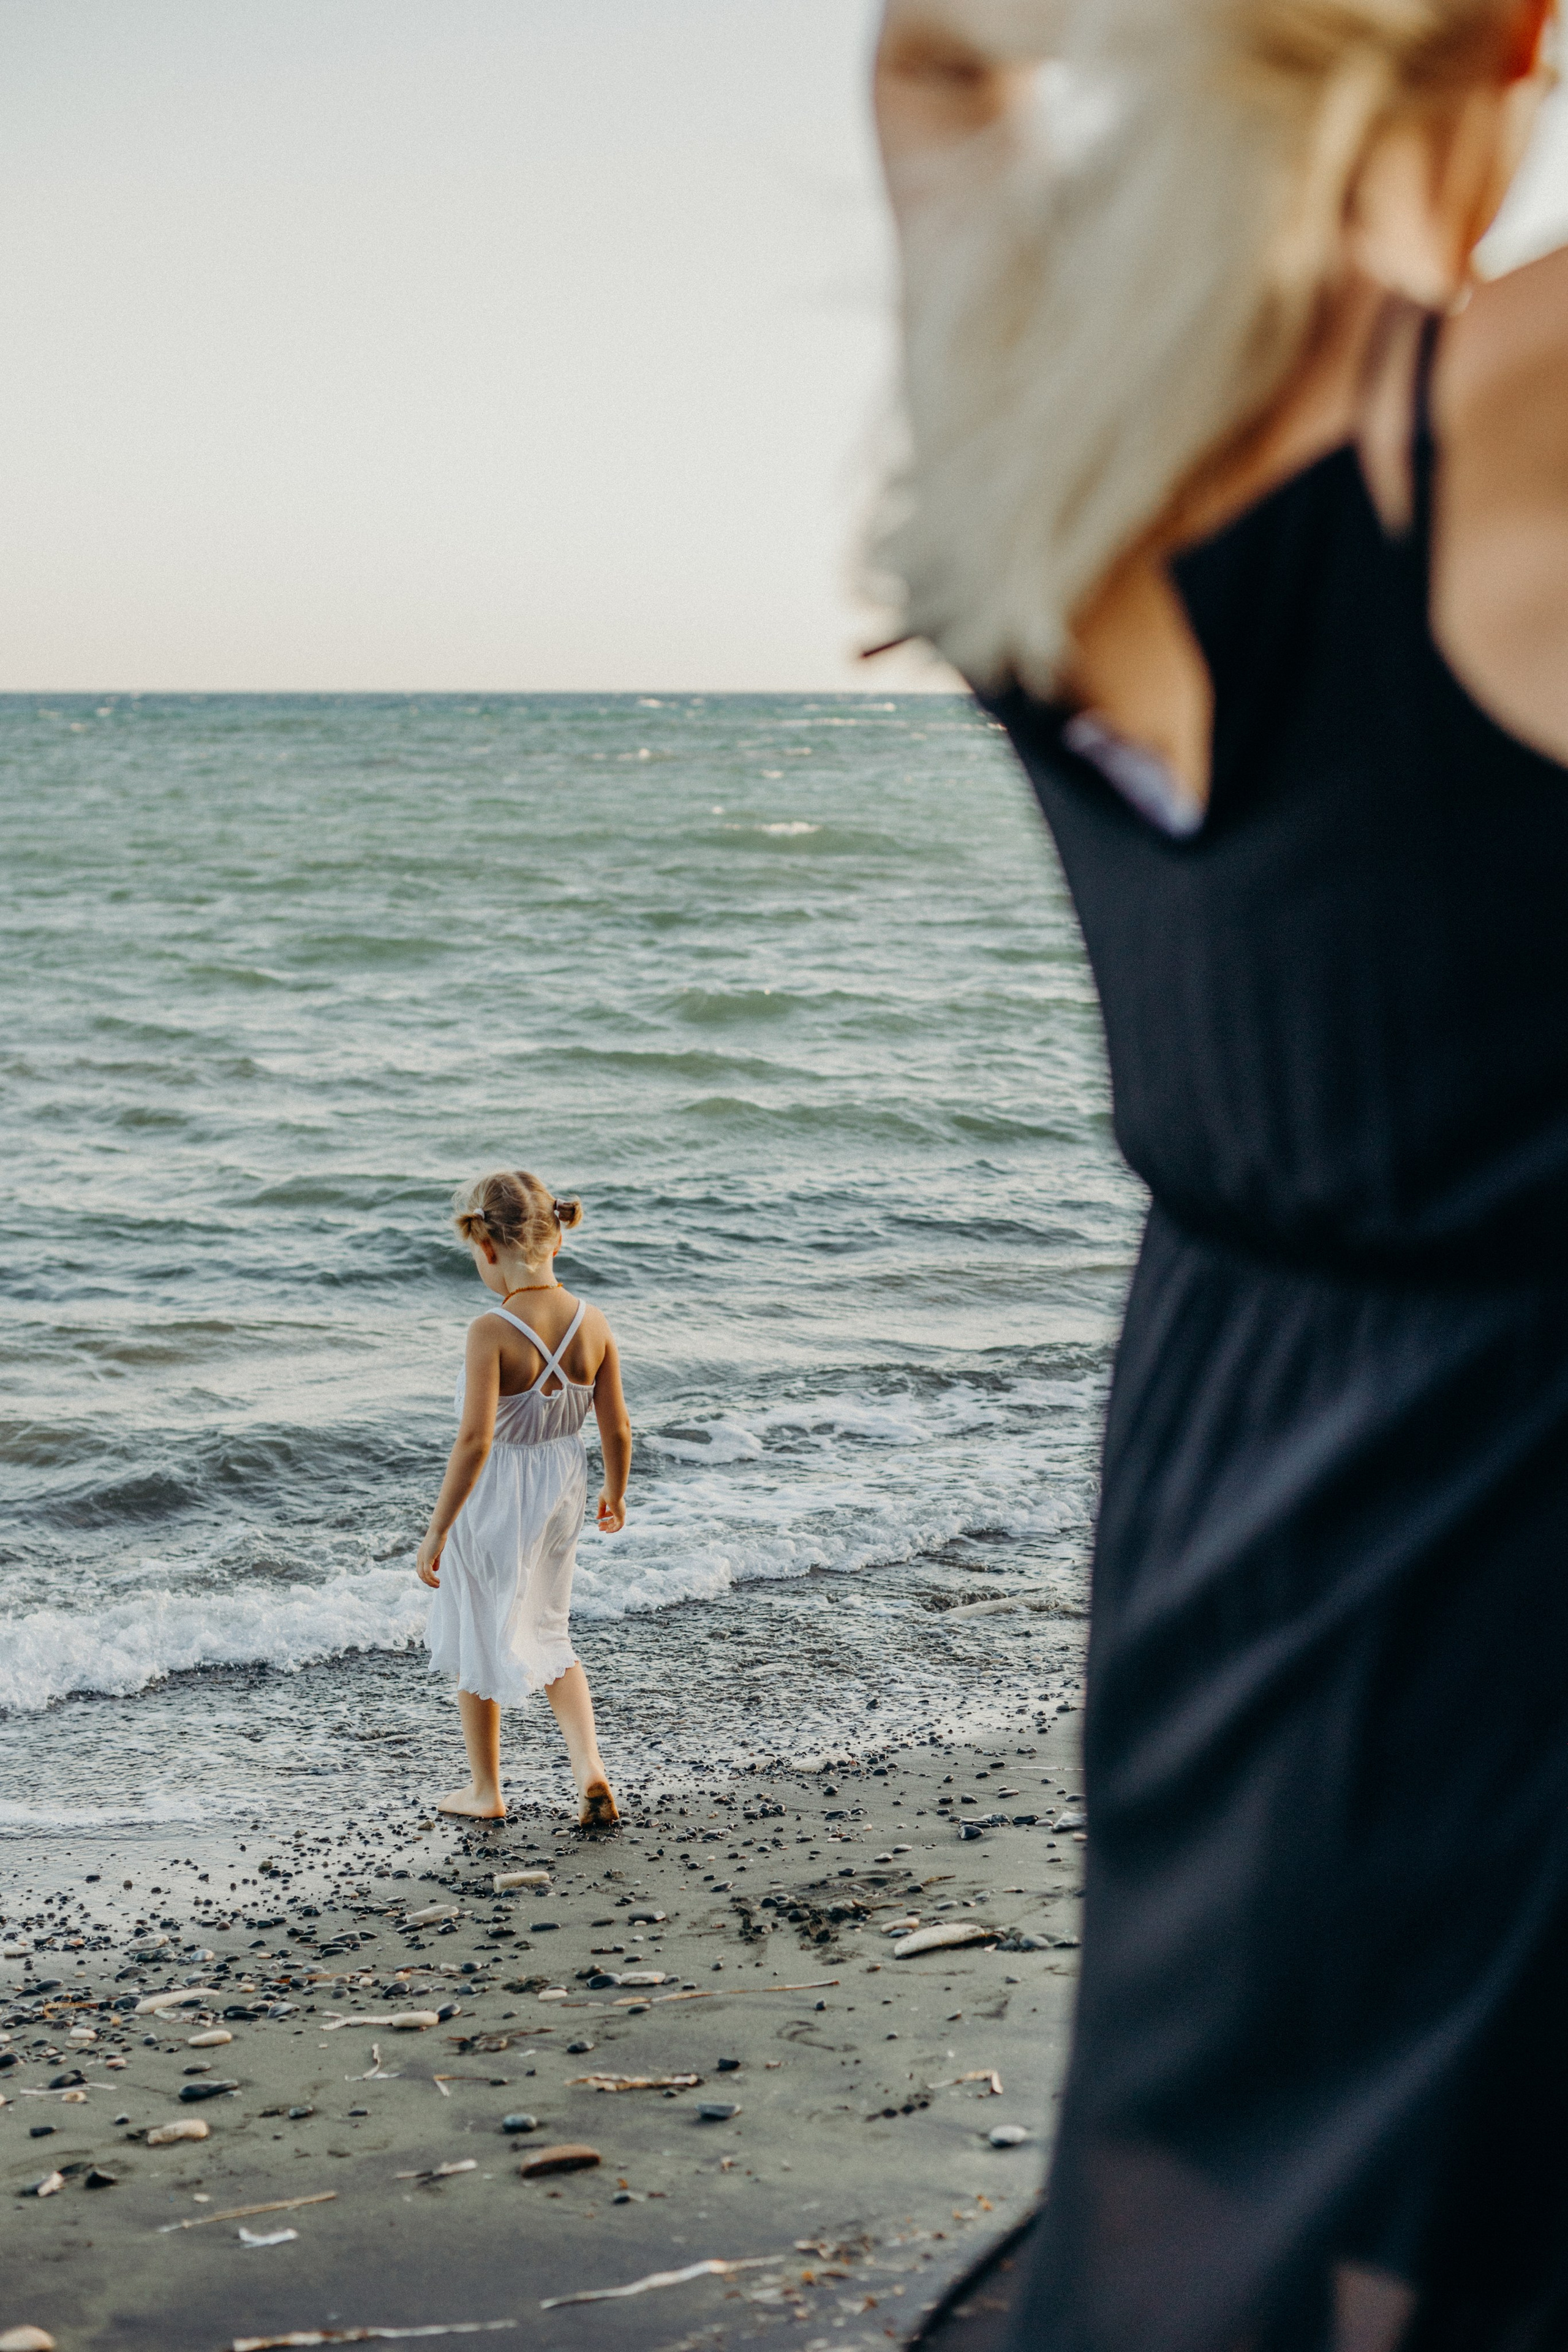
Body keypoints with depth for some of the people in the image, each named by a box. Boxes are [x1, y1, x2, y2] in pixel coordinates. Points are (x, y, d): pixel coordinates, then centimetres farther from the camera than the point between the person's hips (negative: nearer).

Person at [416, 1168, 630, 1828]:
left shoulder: (492, 1331, -25)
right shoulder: (592, 1323, -9)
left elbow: (474, 1441, -26)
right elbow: (617, 1428, -1)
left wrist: (437, 1531, -18)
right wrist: (615, 1494, 17)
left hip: (494, 1501, -5)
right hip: (563, 1491, 5)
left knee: (476, 1642, 18)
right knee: (547, 1635, 26)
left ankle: (485, 1791, 32)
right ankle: (590, 1768, 11)